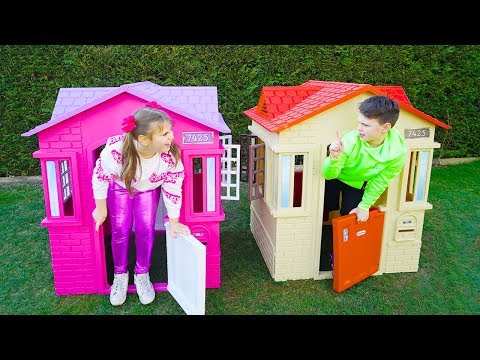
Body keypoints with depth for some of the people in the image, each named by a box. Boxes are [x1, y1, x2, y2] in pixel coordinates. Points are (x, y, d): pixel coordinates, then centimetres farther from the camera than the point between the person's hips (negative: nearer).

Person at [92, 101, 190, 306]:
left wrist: (174, 222, -13)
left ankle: (142, 275, 18)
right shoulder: (116, 150, -42)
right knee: (120, 230, -2)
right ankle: (120, 275, 22)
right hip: (120, 187, -1)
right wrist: (101, 209, -9)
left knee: (146, 229, -5)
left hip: (148, 189, 1)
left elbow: (173, 188, -21)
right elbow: (100, 178, -22)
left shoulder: (171, 155, -36)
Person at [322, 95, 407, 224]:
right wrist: (334, 158, -54)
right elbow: (329, 174, -32)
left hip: (358, 182, 2)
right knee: (325, 207, 6)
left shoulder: (398, 152, -31)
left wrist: (365, 206, -5)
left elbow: (381, 181, -13)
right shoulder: (351, 140, -39)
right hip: (336, 176, -1)